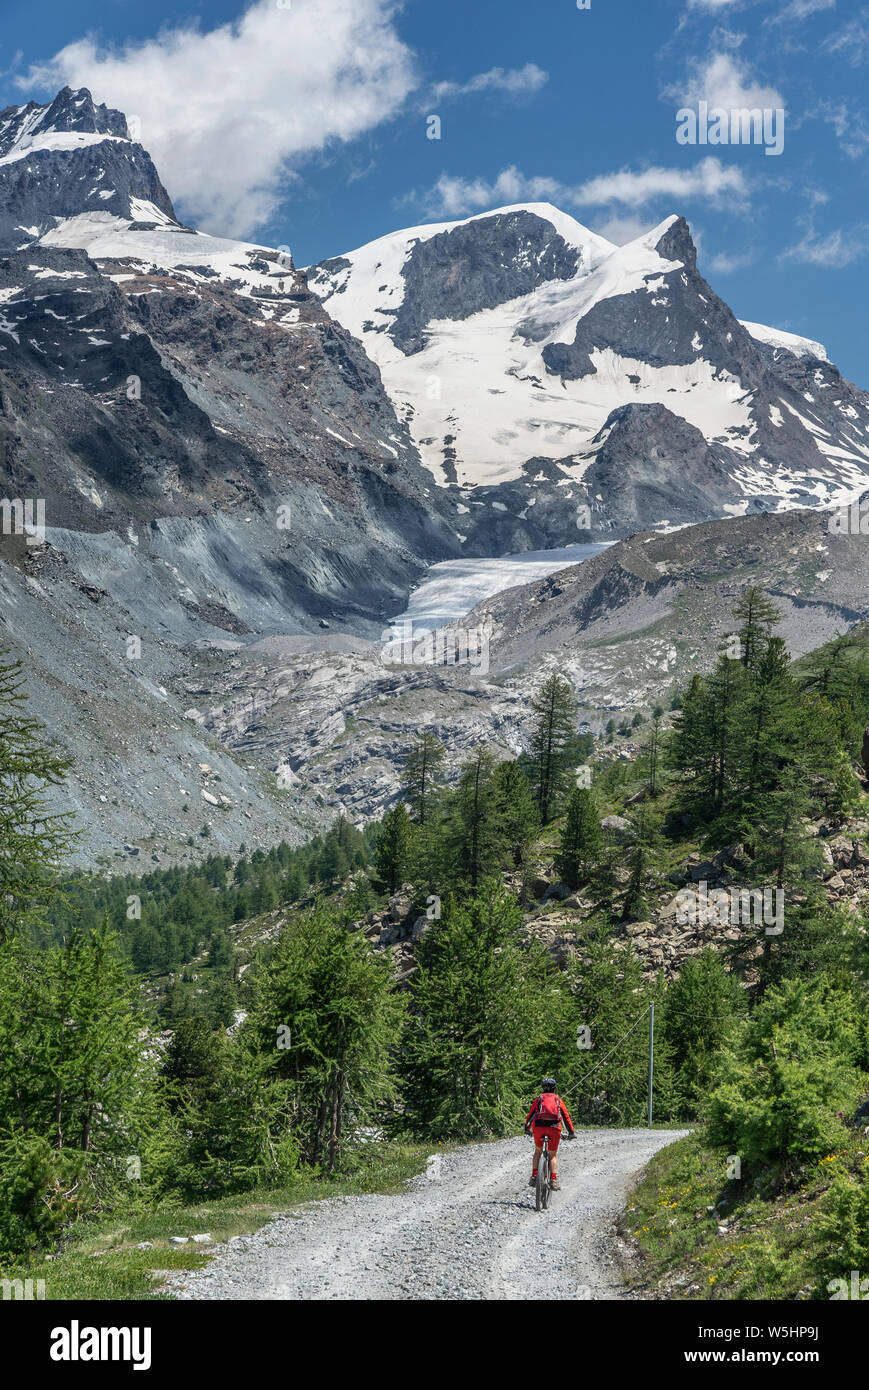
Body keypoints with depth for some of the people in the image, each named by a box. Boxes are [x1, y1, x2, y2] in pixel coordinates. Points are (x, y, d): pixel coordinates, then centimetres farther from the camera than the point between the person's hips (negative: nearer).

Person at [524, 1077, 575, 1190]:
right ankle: (554, 1180, -5)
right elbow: (566, 1117, 19)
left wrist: (527, 1129, 32)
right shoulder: (558, 1100, 20)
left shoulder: (538, 1099, 20)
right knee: (553, 1154, 11)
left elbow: (530, 1114, 20)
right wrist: (571, 1132, 24)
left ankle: (534, 1176, 9)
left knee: (538, 1150, 21)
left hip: (538, 1126, 0)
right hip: (554, 1127, 0)